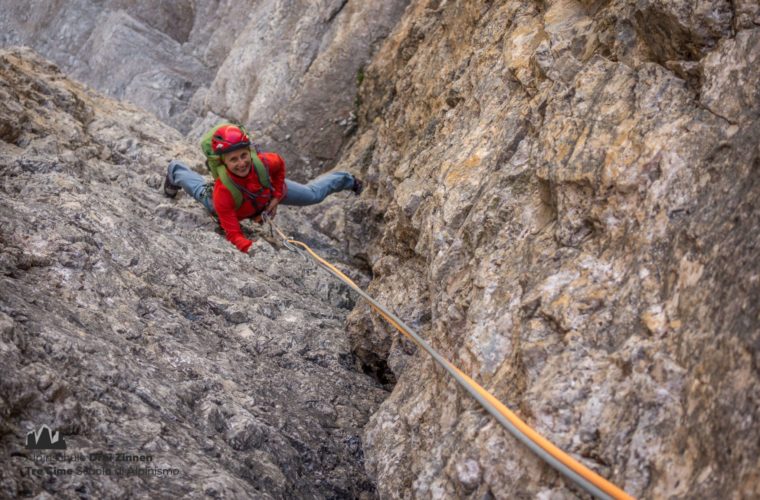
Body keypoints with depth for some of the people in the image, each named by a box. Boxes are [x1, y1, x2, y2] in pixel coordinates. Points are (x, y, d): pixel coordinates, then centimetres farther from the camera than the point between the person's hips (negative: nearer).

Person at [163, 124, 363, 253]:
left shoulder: (263, 163, -44)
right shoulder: (223, 191, -51)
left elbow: (280, 165, -16)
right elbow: (233, 233, -48)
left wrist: (277, 196, -17)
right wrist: (248, 247, -67)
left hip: (268, 190, 1)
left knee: (313, 194, 12)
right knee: (203, 193, 32)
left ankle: (347, 180, 44)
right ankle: (175, 171, 62)